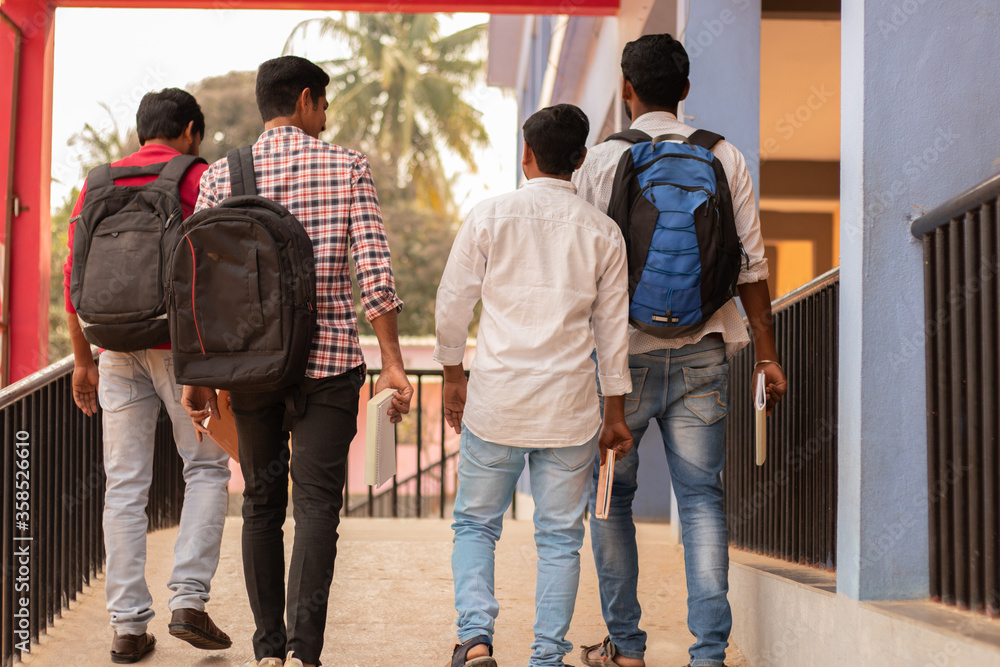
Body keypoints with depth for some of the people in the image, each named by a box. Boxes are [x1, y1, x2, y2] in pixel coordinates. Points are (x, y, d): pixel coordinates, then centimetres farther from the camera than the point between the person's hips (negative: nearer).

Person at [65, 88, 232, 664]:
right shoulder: (200, 180, -1)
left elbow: (75, 277, 9)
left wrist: (83, 360, 15)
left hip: (119, 348, 3)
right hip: (182, 344, -3)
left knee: (125, 484, 6)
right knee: (207, 468, 10)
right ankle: (189, 599, -2)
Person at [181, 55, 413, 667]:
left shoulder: (221, 175, 4)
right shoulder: (348, 167, -1)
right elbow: (375, 272, -9)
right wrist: (393, 363, -6)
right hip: (328, 361, -3)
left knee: (262, 504, 13)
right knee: (316, 503, -2)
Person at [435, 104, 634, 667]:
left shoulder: (489, 217, -3)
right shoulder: (602, 232, 2)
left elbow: (454, 303, 1)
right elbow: (613, 329, 6)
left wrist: (453, 375, 15)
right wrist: (616, 412, 13)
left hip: (496, 397, -1)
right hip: (570, 406, 1)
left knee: (476, 524, 12)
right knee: (560, 536, 9)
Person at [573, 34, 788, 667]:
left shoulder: (601, 160, -2)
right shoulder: (725, 158, 4)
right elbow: (751, 264, 3)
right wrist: (768, 353, 8)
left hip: (624, 349, -1)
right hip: (702, 353, 2)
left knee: (611, 496, 12)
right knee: (702, 499, 4)